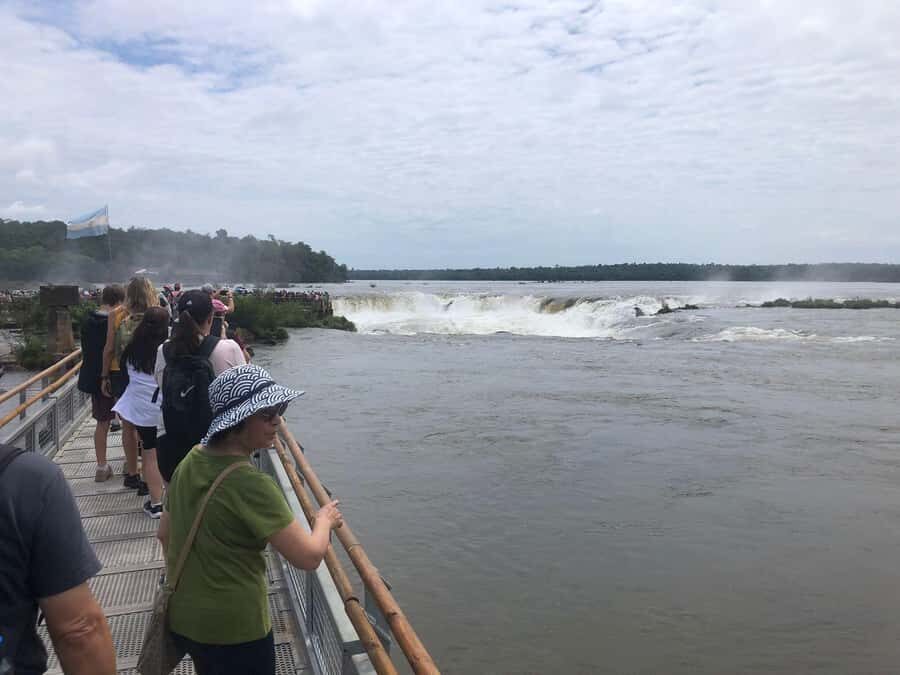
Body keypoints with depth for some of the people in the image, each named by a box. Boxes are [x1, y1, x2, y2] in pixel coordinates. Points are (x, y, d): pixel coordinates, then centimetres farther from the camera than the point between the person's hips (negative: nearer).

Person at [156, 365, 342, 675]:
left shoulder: (190, 461, -4)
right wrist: (325, 519, -6)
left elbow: (165, 534, 9)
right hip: (234, 629, -7)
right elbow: (309, 557, -26)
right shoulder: (251, 485, -28)